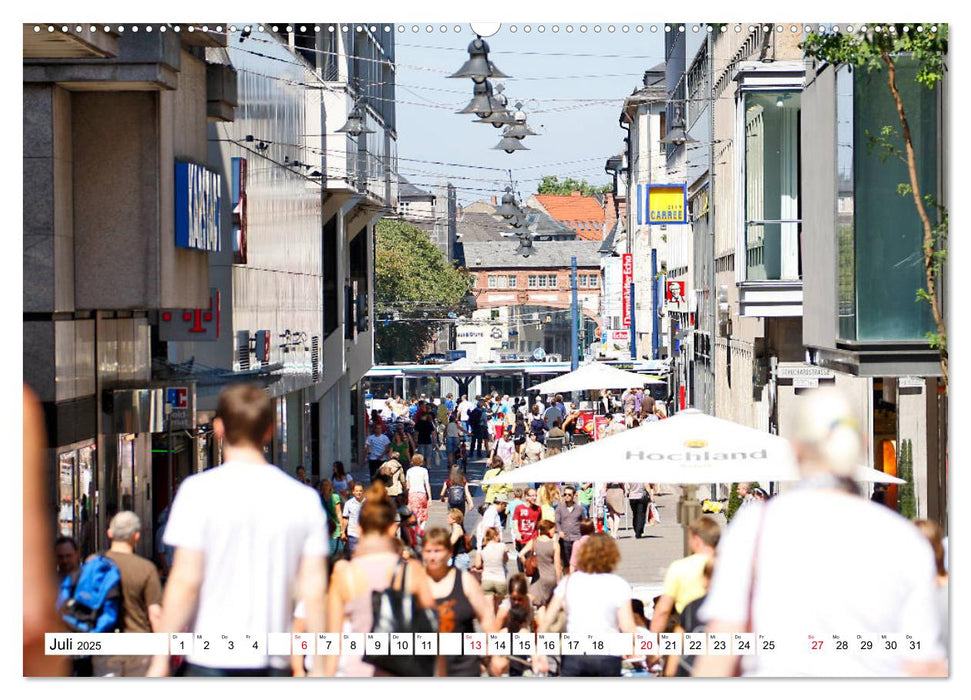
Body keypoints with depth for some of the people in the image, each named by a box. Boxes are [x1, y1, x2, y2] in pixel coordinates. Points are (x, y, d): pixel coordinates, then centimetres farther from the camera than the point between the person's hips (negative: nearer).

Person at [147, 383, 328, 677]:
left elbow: (185, 581, -9)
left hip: (211, 662, -3)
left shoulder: (200, 491, -5)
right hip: (274, 664, 3)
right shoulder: (304, 498, 5)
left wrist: (160, 662, -4)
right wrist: (319, 669, 8)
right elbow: (314, 591, 3)